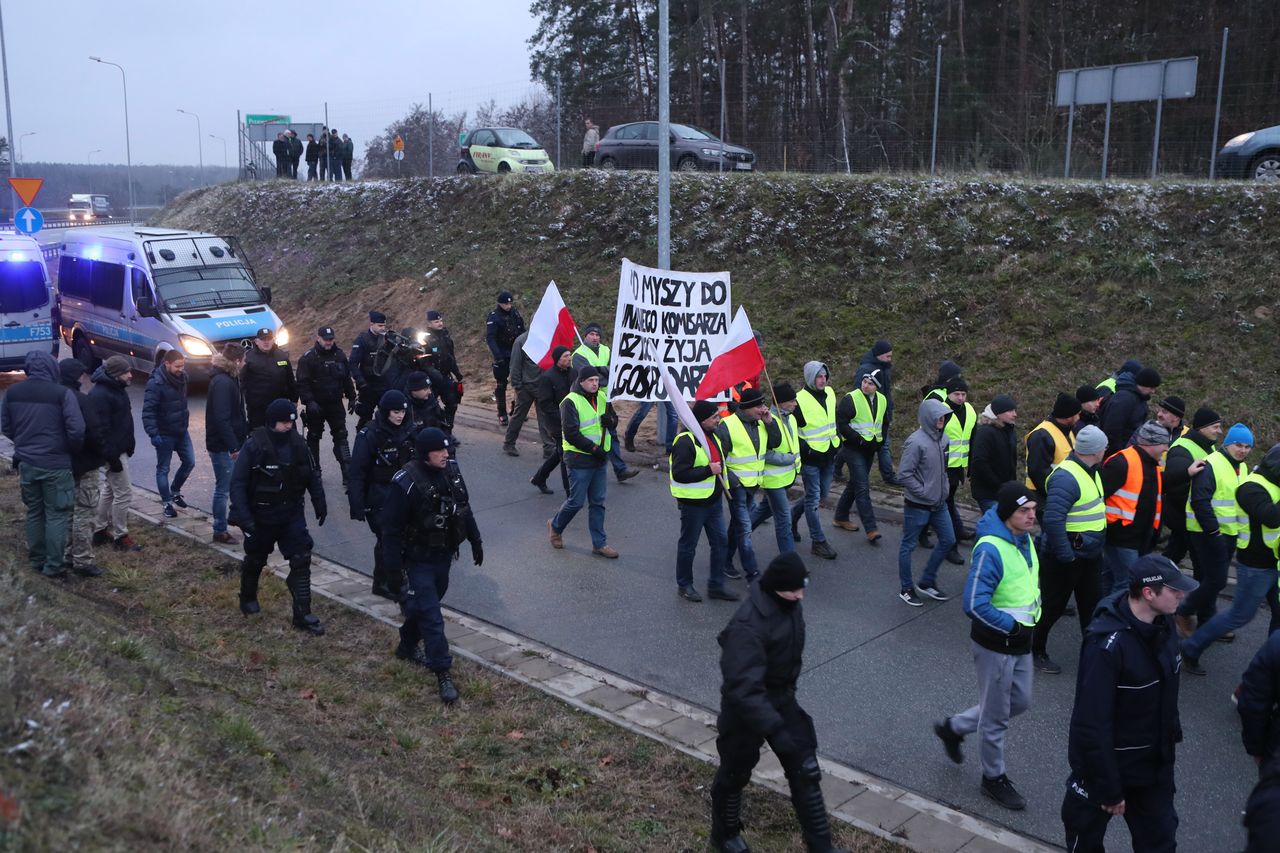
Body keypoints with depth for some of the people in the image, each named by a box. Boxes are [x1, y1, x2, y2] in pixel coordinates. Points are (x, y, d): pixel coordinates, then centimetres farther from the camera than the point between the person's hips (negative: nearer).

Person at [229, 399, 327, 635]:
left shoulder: (297, 444, -4)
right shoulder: (254, 446, -18)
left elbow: (312, 476, 8)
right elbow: (238, 483, -17)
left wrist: (320, 505, 10)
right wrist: (243, 517, -23)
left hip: (292, 513, 3)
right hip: (261, 516, -3)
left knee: (301, 560, -6)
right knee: (255, 559, 18)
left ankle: (302, 614, -1)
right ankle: (248, 598, 46)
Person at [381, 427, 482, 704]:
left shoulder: (451, 471, -1)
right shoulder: (407, 482, -22)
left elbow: (464, 509, 11)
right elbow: (391, 525, -18)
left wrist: (475, 540, 14)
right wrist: (392, 561, -18)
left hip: (444, 554, 7)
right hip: (420, 559, -7)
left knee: (423, 606, 21)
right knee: (431, 615, -6)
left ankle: (407, 647, 42)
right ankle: (443, 672, -2)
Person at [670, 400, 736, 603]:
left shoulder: (713, 436, 10)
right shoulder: (685, 441, -20)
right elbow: (679, 473, -25)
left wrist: (720, 471, 13)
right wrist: (708, 470, -24)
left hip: (714, 501, 9)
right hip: (693, 503, -9)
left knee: (721, 541, 11)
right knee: (688, 546, 6)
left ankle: (716, 585, 22)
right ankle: (684, 586, 22)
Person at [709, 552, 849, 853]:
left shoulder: (788, 604, -7)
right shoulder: (748, 626, -35)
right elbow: (744, 689, -39)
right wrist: (775, 729, -44)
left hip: (782, 700, 7)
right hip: (746, 707, -7)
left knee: (806, 771, 9)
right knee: (735, 774, 15)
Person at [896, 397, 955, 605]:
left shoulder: (943, 437, 3)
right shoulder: (916, 442, -21)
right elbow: (904, 475, -21)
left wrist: (944, 487, 9)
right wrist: (924, 492, -17)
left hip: (939, 503, 8)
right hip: (917, 505, -8)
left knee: (948, 541, 15)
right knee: (909, 546, 7)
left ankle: (927, 583, 30)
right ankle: (906, 589, 22)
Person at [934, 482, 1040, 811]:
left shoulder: (1025, 540, 1)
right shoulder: (990, 550, -27)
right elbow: (974, 605, -29)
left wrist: (1032, 613, 7)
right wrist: (1012, 626, -22)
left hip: (1021, 642, 9)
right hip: (995, 645, -9)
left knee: (1020, 702, 22)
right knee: (996, 715, 8)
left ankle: (954, 727, 38)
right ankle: (994, 778, 29)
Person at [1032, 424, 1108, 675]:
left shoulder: (1090, 471, 6)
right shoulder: (1066, 478, -26)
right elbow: (1053, 520, -32)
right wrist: (1066, 556, -27)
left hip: (1090, 555, 9)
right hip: (1066, 557, -9)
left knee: (1092, 605, 18)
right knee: (1053, 606, 6)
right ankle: (1036, 651, 22)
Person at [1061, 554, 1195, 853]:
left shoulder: (1162, 625, -6)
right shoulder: (1107, 643, -31)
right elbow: (1092, 724, -28)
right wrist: (1108, 789, -22)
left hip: (1154, 764, 7)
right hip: (1106, 762, -7)